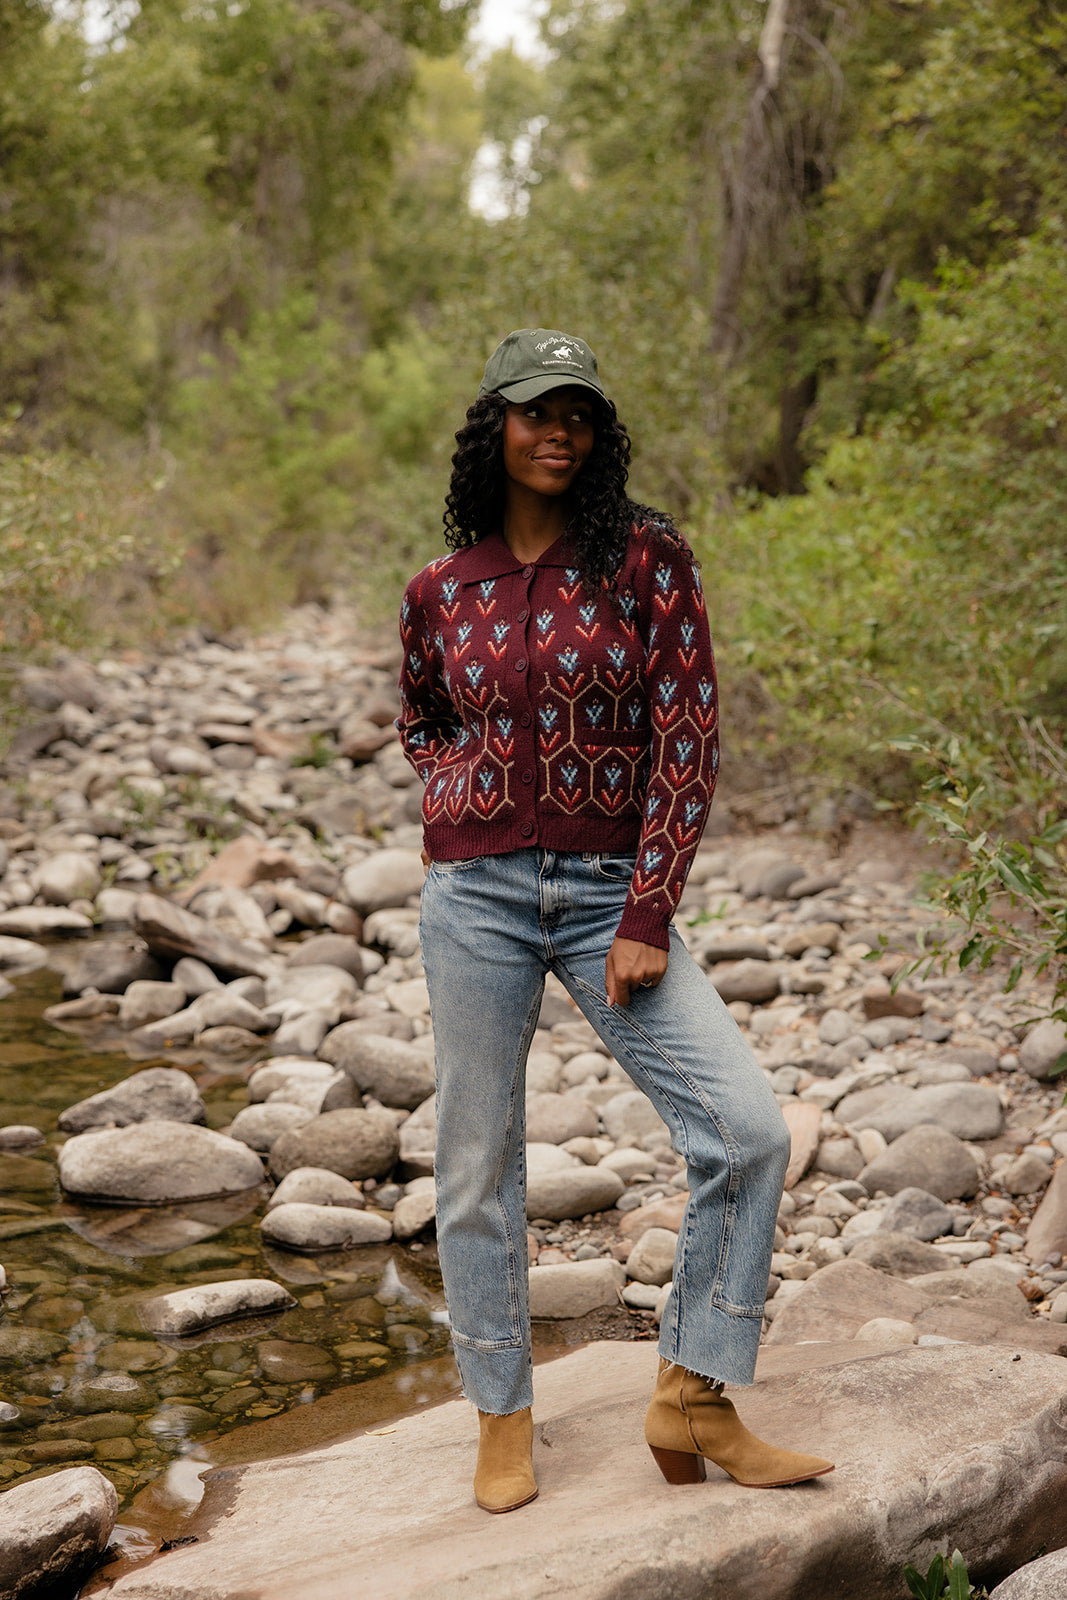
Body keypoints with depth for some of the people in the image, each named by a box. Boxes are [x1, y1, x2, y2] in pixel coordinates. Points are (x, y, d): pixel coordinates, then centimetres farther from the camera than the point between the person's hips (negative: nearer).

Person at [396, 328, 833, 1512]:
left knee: (748, 1132, -13)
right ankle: (503, 1417, 22)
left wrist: (647, 919, -10)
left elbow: (687, 739, -5)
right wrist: (455, 785, 3)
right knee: (478, 1165, 5)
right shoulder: (440, 590, 5)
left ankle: (692, 1399, 3)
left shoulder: (647, 556, -2)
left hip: (610, 892, -1)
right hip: (477, 892, 1)